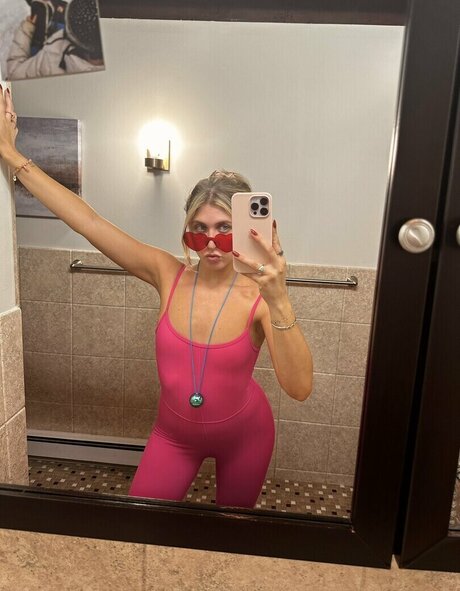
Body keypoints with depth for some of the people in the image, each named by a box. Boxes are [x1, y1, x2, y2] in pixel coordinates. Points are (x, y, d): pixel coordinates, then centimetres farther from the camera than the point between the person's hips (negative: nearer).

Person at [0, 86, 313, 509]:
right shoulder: (168, 274, -18)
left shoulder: (258, 296, -25)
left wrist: (279, 301, -48)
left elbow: (299, 388, -36)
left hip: (244, 435, -1)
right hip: (174, 434, 1)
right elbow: (86, 221, -17)